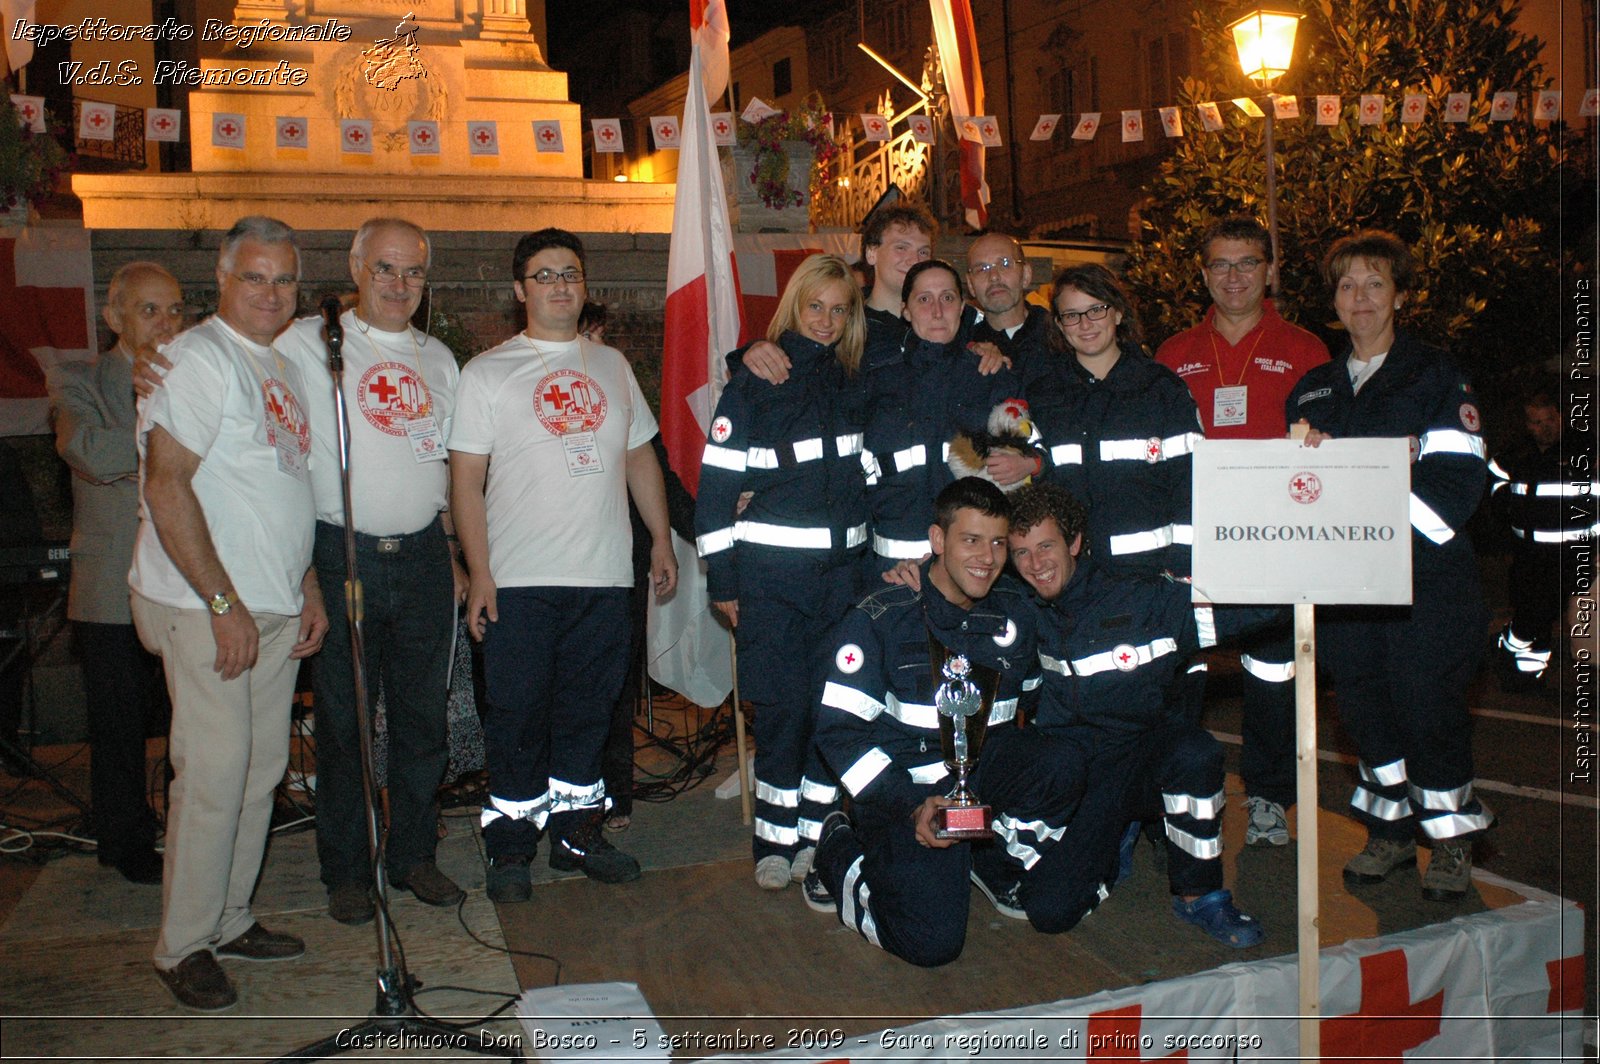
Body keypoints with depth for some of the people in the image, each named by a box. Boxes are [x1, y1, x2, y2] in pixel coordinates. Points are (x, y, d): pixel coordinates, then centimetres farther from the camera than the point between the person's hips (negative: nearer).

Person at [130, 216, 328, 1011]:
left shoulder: (283, 368, 16)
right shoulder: (199, 358, -11)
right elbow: (167, 485, -18)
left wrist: (308, 588, 16)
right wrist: (224, 603, -19)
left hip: (274, 609, 8)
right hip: (208, 609, -8)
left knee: (261, 770, 12)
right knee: (213, 774, -5)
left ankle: (229, 921, 25)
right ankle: (184, 945, 10)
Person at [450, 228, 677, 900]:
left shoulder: (611, 365, 14)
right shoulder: (488, 372, 1)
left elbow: (641, 457, 18)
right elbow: (466, 480, -3)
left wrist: (662, 541, 11)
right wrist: (479, 575, -10)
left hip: (604, 577, 4)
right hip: (519, 581, -3)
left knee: (587, 710, 11)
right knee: (518, 714, 2)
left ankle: (577, 831, 25)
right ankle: (509, 846, 16)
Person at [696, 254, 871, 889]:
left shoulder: (855, 385, 12)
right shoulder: (754, 384, -1)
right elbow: (717, 483, -4)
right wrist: (720, 579, -6)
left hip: (843, 569, 4)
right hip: (771, 573, -4)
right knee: (784, 706, -3)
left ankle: (815, 836, 15)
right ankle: (775, 842, 11)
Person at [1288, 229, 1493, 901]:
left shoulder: (1437, 375, 4)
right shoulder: (1312, 389, 17)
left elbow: (1458, 480, -7)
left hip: (1425, 574, -4)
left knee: (1429, 703, -3)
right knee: (1363, 702, 6)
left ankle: (1452, 836, 15)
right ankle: (1391, 828, 22)